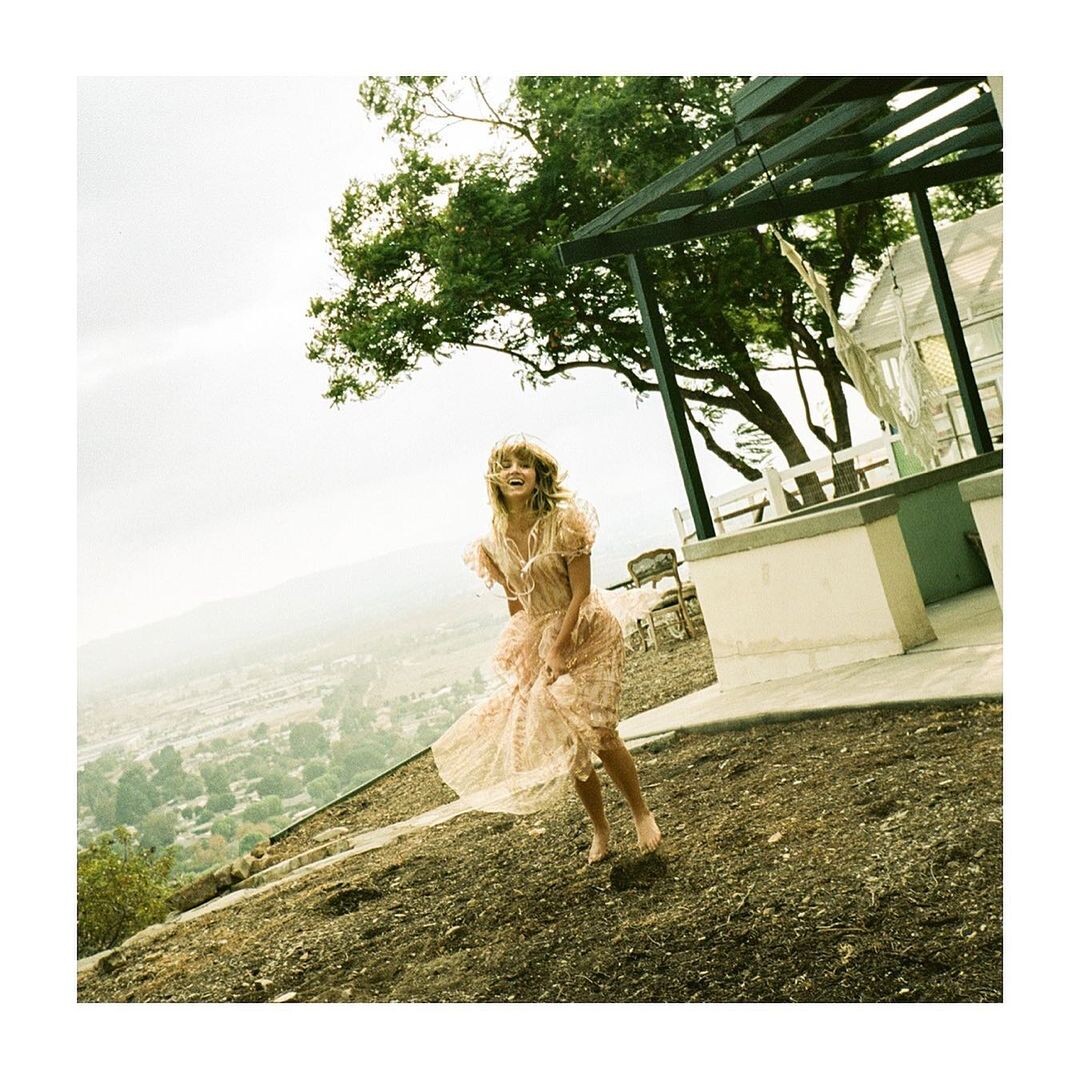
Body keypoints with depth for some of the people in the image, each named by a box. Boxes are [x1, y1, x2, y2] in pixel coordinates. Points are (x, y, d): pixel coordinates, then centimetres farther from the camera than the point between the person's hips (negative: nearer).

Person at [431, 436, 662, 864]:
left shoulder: (564, 520, -15)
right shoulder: (494, 541, -2)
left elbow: (581, 592, -16)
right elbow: (516, 604, 7)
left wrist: (559, 649, -19)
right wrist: (524, 656, 2)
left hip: (584, 635, -4)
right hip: (538, 644, 4)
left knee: (598, 734, -10)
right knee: (569, 745, 6)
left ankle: (642, 814, 14)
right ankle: (600, 829, 25)